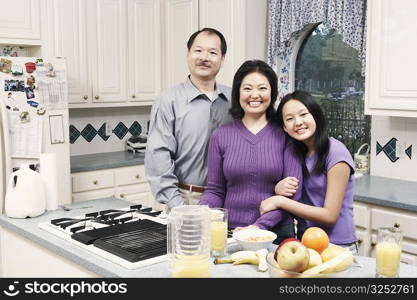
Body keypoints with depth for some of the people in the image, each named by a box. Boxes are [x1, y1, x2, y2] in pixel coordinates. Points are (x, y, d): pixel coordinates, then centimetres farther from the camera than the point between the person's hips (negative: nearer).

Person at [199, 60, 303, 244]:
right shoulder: (221, 135, 2)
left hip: (277, 231, -1)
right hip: (230, 232, 1)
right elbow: (215, 190, 5)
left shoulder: (285, 134, -3)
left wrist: (260, 226, -17)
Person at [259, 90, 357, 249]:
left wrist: (280, 201, -14)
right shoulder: (298, 152, 9)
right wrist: (278, 189, -8)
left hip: (336, 246, -6)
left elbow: (330, 216, -13)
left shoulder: (336, 153, -12)